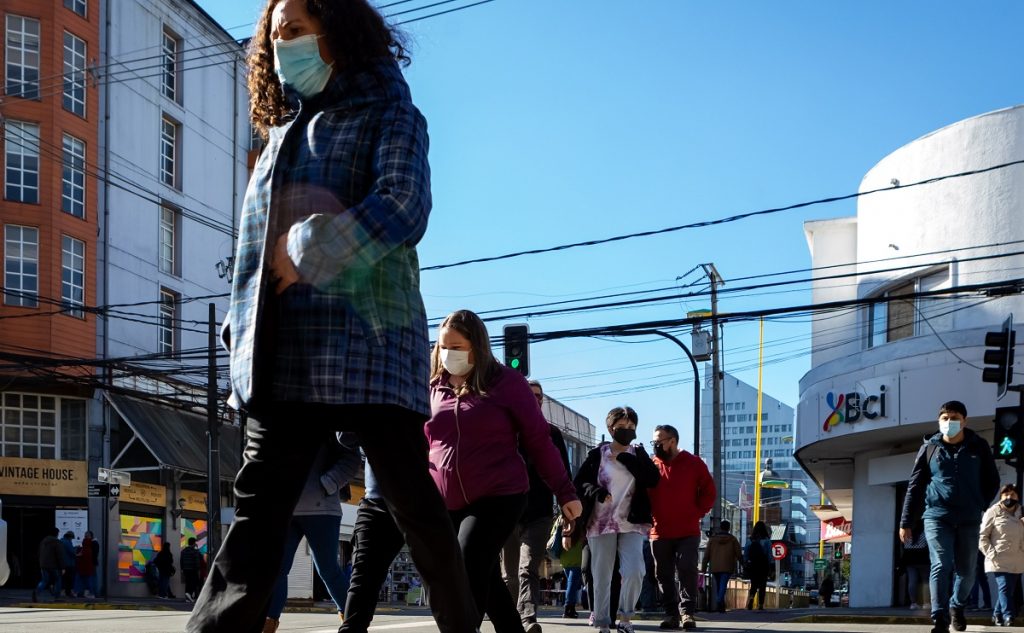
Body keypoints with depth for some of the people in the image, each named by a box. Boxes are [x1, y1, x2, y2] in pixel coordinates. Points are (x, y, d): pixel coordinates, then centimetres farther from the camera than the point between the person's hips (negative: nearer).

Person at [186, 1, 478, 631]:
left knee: (412, 502, 0)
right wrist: (243, 336, 13)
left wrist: (307, 255, -12)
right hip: (285, 355, 6)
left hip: (366, 342, -5)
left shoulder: (388, 115, 6)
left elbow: (401, 208, -12)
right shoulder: (284, 135, 26)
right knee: (258, 511, -4)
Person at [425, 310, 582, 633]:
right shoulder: (433, 388, 9)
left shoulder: (505, 381, -3)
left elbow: (538, 439, -1)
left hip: (498, 498, -5)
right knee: (486, 582, 10)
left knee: (467, 575, -17)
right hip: (445, 505, 5)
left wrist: (565, 492, 0)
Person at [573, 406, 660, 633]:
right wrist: (595, 492, -18)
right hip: (601, 523, -1)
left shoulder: (638, 453, 9)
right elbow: (579, 482, 2)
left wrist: (625, 458, -11)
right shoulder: (597, 454, 3)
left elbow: (653, 479, -6)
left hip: (631, 523, 1)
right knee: (602, 577, 2)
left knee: (635, 572, -15)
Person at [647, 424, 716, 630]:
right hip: (660, 533, 3)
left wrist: (697, 514, -2)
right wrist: (649, 515, 2)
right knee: (664, 575, 5)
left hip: (688, 532, -3)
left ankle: (687, 612, -5)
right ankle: (671, 614, 12)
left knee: (687, 571, -9)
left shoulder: (694, 463, 1)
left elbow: (708, 492, 4)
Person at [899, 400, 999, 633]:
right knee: (941, 566, -13)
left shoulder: (978, 447, 3)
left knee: (966, 571, 9)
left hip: (969, 520, 2)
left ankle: (957, 606, 36)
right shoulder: (929, 448, 2)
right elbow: (915, 486, 4)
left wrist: (980, 505, 2)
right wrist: (906, 522, 2)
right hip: (937, 517, -1)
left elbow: (992, 481, 14)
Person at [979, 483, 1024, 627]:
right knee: (1004, 588, -15)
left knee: (1010, 590, 9)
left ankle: (997, 615, 24)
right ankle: (1008, 617, -16)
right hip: (1000, 560, -5)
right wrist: (992, 554, -12)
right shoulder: (993, 512, -2)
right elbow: (982, 536, -3)